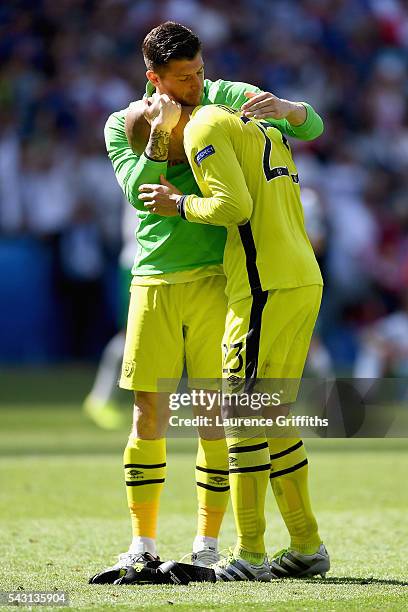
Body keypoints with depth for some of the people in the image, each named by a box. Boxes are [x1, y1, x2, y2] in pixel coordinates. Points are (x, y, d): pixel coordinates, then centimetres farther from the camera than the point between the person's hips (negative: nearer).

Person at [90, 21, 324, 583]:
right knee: (148, 414, -1)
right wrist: (159, 134, -20)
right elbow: (139, 194, -9)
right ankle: (143, 547, 6)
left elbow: (313, 127, 4)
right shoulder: (124, 125, 7)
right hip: (152, 282, 1)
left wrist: (283, 108, -17)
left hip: (215, 279, -1)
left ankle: (208, 545, 5)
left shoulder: (229, 99, 5)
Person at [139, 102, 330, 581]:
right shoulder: (263, 130, 23)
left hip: (266, 285, -9)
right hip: (306, 279, 9)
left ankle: (250, 555, -3)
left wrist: (179, 206, -1)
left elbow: (236, 206, -16)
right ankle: (307, 546, 18)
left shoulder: (203, 128, -5)